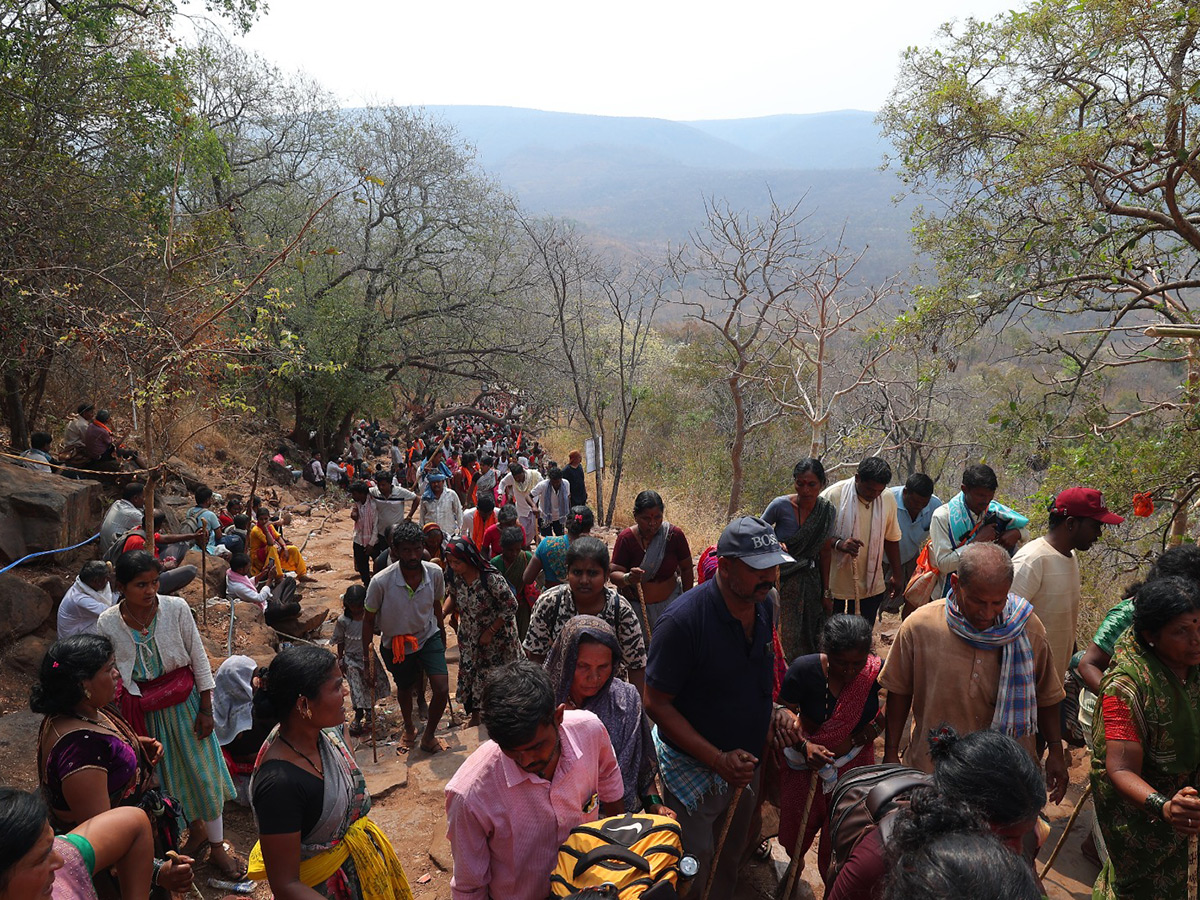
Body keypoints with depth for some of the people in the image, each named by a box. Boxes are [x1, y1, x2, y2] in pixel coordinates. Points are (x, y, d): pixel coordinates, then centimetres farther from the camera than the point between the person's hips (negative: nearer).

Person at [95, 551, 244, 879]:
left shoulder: (176, 608, -17)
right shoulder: (108, 623, -13)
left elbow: (199, 659, -8)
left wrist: (206, 708, -5)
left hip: (183, 701, -1)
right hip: (144, 710, 1)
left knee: (202, 770, 7)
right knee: (167, 776, 16)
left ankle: (217, 845, 24)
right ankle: (196, 830, 41)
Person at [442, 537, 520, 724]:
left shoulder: (491, 579, -32)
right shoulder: (453, 576, -15)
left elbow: (511, 607, -22)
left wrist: (490, 632, -19)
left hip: (496, 635, -5)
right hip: (469, 635, 5)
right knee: (469, 673, 13)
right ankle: (475, 715, 33)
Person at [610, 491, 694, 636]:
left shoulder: (674, 534, -10)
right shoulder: (626, 538, -13)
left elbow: (686, 569, 2)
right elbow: (614, 574, -16)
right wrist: (627, 578, -38)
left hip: (669, 602, 1)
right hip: (635, 605, -1)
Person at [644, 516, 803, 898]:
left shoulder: (764, 606, -5)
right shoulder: (683, 621, -28)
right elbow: (657, 704, -23)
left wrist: (776, 711, -7)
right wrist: (718, 760, -26)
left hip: (745, 765, 7)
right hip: (695, 772, -6)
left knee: (730, 862, 26)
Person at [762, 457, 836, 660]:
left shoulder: (828, 511, -4)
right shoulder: (781, 505, -15)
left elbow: (824, 553, 6)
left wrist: (826, 592, 8)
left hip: (810, 581, 4)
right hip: (781, 580, -3)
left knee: (810, 639, 11)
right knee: (784, 637, -3)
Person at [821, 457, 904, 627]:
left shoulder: (888, 498, 0)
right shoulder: (833, 495, -15)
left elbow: (891, 539, 12)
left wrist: (896, 576, 16)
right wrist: (838, 543, -30)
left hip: (871, 585, 3)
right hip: (834, 583, -3)